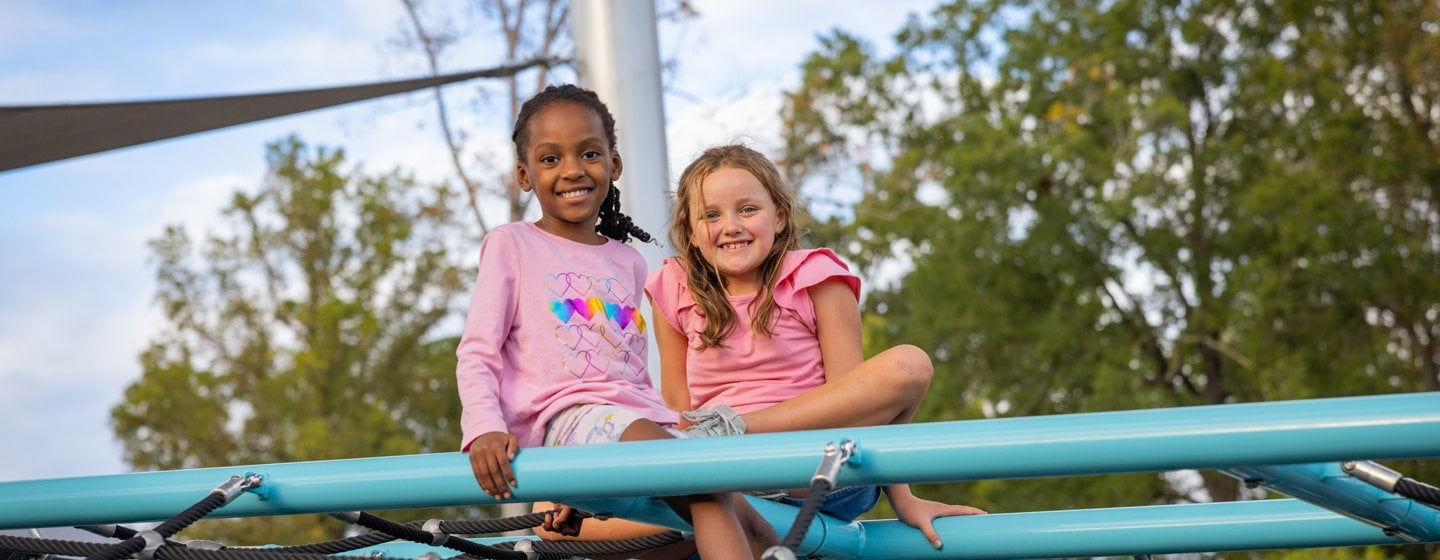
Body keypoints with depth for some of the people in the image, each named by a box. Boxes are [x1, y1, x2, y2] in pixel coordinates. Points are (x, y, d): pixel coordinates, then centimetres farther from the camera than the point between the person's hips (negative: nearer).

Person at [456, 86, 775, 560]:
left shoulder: (628, 262, 22)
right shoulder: (511, 245, 7)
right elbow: (476, 354, -1)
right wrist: (484, 429, -19)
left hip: (645, 418, 6)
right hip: (567, 415, -6)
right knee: (707, 485, -31)